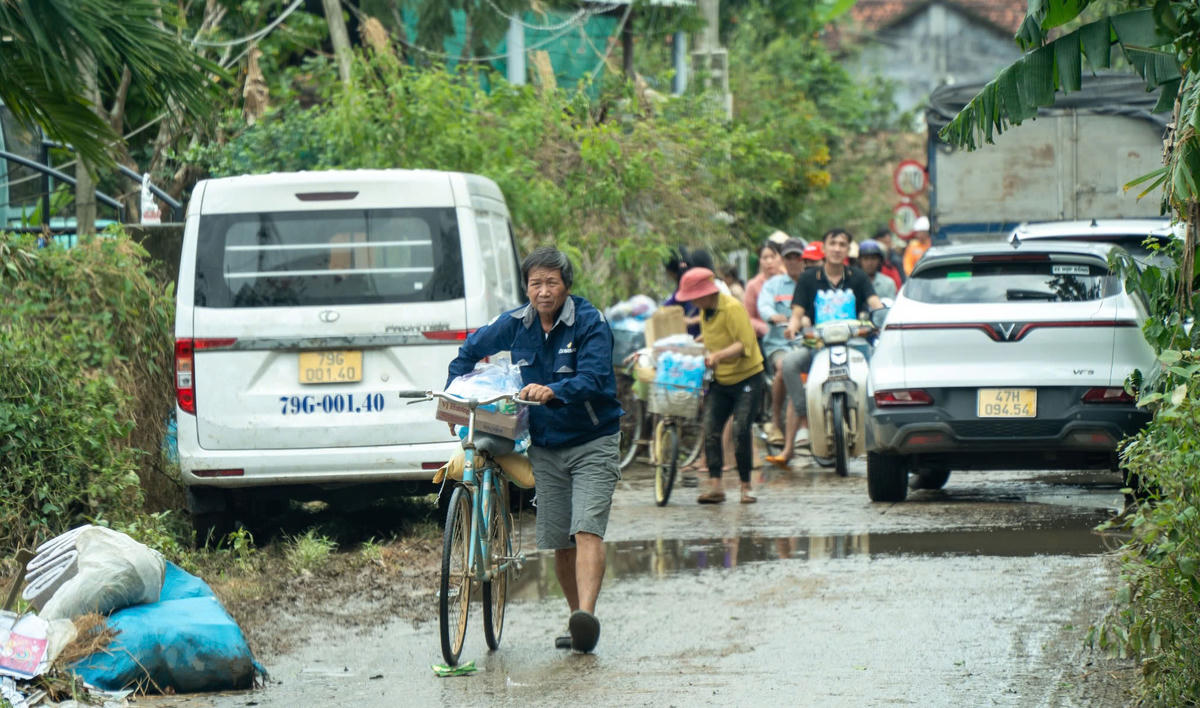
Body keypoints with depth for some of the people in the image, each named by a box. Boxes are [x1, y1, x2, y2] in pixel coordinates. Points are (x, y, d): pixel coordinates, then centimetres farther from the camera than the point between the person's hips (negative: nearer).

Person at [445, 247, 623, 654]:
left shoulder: (590, 324, -13)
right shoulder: (516, 324, 2)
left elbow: (592, 380, -25)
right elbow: (471, 350, 17)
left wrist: (552, 391, -42)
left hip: (592, 442, -5)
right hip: (544, 447, 5)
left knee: (587, 529, -20)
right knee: (559, 541, 5)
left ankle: (586, 615, -33)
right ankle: (578, 623, 16)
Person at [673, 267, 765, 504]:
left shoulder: (733, 309, -18)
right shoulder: (705, 312, 8)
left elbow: (745, 344, -26)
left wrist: (718, 355, -37)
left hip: (747, 378, -7)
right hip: (720, 381, 7)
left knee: (740, 431, -13)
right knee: (711, 429, -7)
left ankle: (746, 486, -1)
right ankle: (715, 485, -8)